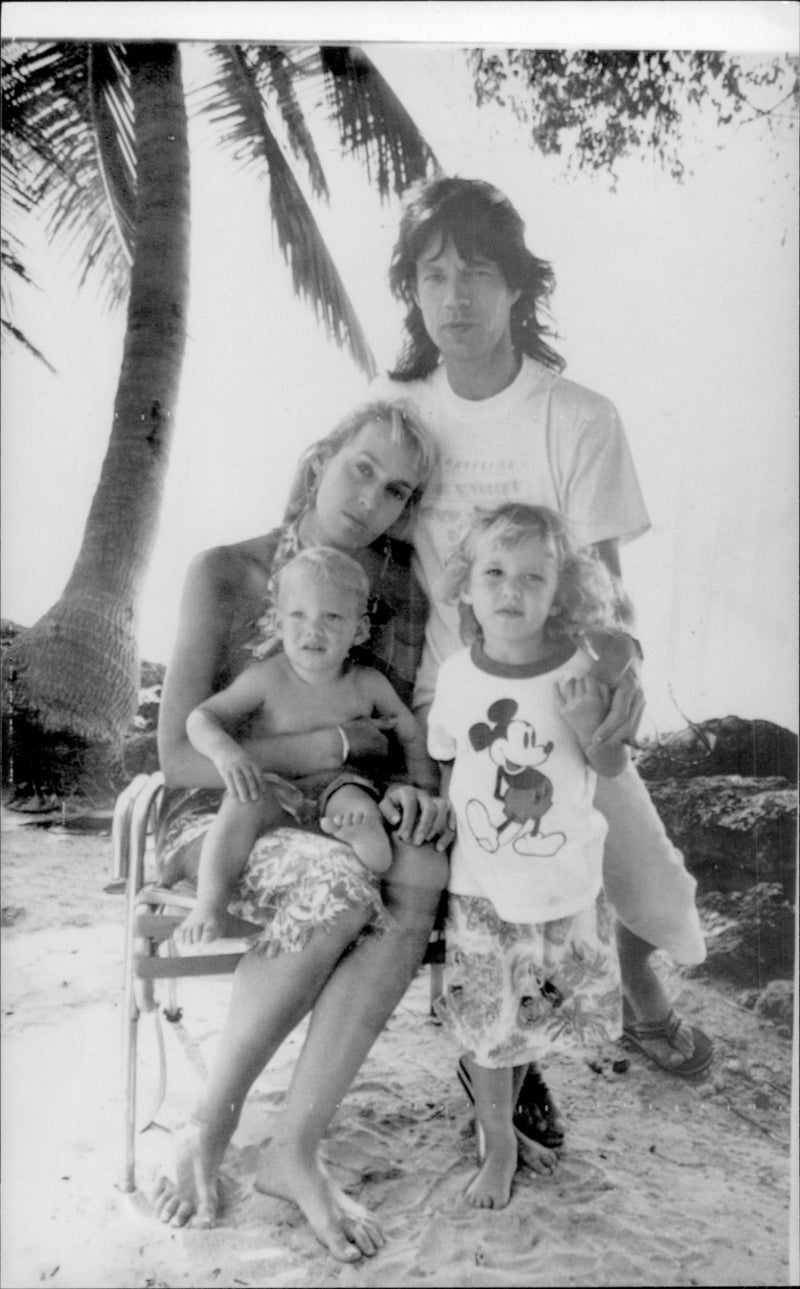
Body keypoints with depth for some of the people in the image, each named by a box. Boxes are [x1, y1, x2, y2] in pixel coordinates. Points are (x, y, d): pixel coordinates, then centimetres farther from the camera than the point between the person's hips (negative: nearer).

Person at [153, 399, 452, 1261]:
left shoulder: (401, 595, 3)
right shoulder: (225, 574, -9)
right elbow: (180, 755, -13)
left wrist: (411, 791, -17)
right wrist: (332, 746, -19)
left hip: (331, 822, 4)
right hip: (212, 819, -3)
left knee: (418, 879, -31)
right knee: (339, 883, -36)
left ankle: (294, 1151, -19)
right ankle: (210, 1127, -11)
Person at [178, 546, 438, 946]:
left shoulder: (368, 684, 1)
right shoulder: (266, 678, -5)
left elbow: (411, 735, 14)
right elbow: (202, 717, -6)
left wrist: (425, 788, 2)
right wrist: (224, 749, -27)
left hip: (338, 783, 1)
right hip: (272, 787, 0)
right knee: (240, 809, -32)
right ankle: (210, 904, -32)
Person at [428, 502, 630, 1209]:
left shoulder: (579, 670, -12)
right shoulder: (457, 675, -8)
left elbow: (614, 768, -5)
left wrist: (589, 725, -23)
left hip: (566, 884, 0)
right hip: (480, 885, 0)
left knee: (541, 1018, 16)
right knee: (485, 1024, 7)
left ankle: (503, 1109, 48)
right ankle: (499, 1149, 32)